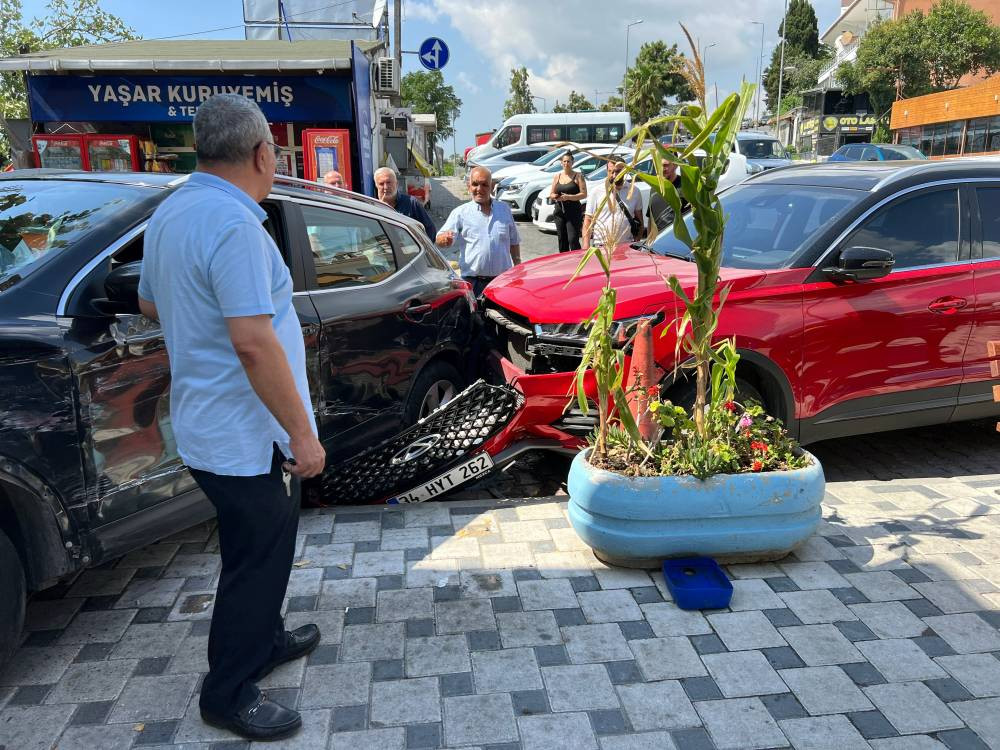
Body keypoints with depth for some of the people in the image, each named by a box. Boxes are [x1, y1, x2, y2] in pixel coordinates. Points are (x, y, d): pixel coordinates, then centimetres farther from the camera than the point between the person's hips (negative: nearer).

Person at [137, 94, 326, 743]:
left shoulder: (171, 212, 8)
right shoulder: (234, 224, -24)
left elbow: (150, 304, 21)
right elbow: (253, 342, -30)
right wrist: (302, 434, -24)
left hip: (205, 424, 10)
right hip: (247, 436, -10)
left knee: (259, 549, 25)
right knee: (258, 560, 6)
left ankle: (264, 641, 43)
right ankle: (229, 694, 23)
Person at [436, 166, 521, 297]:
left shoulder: (504, 209, 11)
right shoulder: (460, 212, 1)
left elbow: (514, 241, 19)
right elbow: (440, 239, -9)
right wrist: (445, 239, -32)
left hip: (503, 279, 3)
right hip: (473, 282, -3)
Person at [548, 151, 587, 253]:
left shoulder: (578, 176, 0)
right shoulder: (557, 177, 14)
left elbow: (584, 194, -8)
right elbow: (551, 193, 17)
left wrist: (568, 197, -18)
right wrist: (554, 196, -8)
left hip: (574, 211, -5)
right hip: (560, 211, 5)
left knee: (573, 239, -15)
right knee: (562, 239, 8)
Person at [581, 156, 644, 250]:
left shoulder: (634, 192, 10)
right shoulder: (597, 192, 3)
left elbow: (639, 220, 15)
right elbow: (588, 220, 1)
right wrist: (586, 245, -10)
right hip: (601, 246, -2)